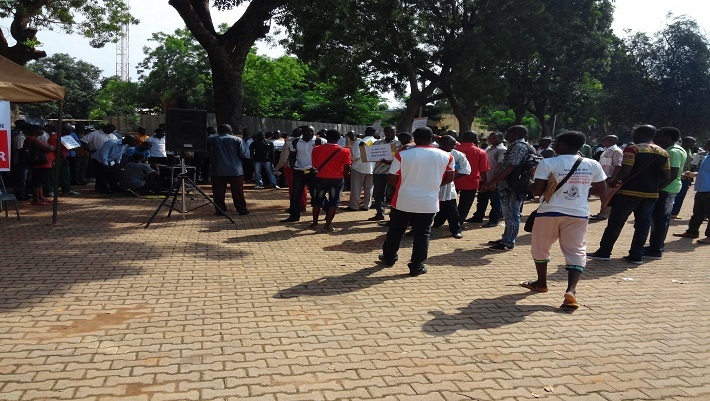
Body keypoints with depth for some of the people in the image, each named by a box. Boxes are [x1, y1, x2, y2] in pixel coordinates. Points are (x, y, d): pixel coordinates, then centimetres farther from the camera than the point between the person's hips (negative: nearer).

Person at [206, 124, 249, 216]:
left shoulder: (210, 140, 1)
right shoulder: (237, 139, -3)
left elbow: (208, 154, 7)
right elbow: (242, 154, -3)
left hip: (217, 170, 0)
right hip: (235, 170, 0)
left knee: (218, 192, 7)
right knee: (238, 191, 7)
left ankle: (220, 210, 9)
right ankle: (242, 209, 10)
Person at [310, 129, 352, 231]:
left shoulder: (317, 149, -1)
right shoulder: (344, 151, -7)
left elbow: (315, 165, 6)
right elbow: (347, 167, -9)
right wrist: (342, 175, 10)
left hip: (321, 178, 2)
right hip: (337, 179, -1)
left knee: (317, 200, 18)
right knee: (334, 202, 7)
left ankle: (315, 223, 25)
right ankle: (327, 225, 3)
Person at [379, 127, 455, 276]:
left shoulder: (402, 155, -9)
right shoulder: (446, 156, -2)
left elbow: (392, 179, -6)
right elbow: (449, 178, 7)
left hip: (403, 201, 0)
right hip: (429, 203, 1)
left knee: (395, 231, 17)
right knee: (422, 234, 9)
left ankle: (389, 258, 32)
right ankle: (417, 267, 12)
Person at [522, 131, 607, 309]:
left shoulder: (547, 163, -9)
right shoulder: (593, 165, 2)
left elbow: (537, 190, -12)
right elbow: (601, 189, 10)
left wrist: (527, 185, 8)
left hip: (550, 213, -2)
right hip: (579, 214, 2)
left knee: (540, 248, 18)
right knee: (576, 252, 4)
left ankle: (541, 283, 32)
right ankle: (571, 291, -15)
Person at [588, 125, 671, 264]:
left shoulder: (633, 149, -8)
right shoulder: (663, 153, 10)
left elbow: (625, 171, -18)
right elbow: (667, 178, 8)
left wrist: (614, 182, -3)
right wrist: (655, 187, 20)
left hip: (629, 192, -5)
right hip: (651, 195, 5)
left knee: (615, 222, 2)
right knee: (643, 224, 10)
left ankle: (604, 252, 7)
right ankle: (636, 255, 12)